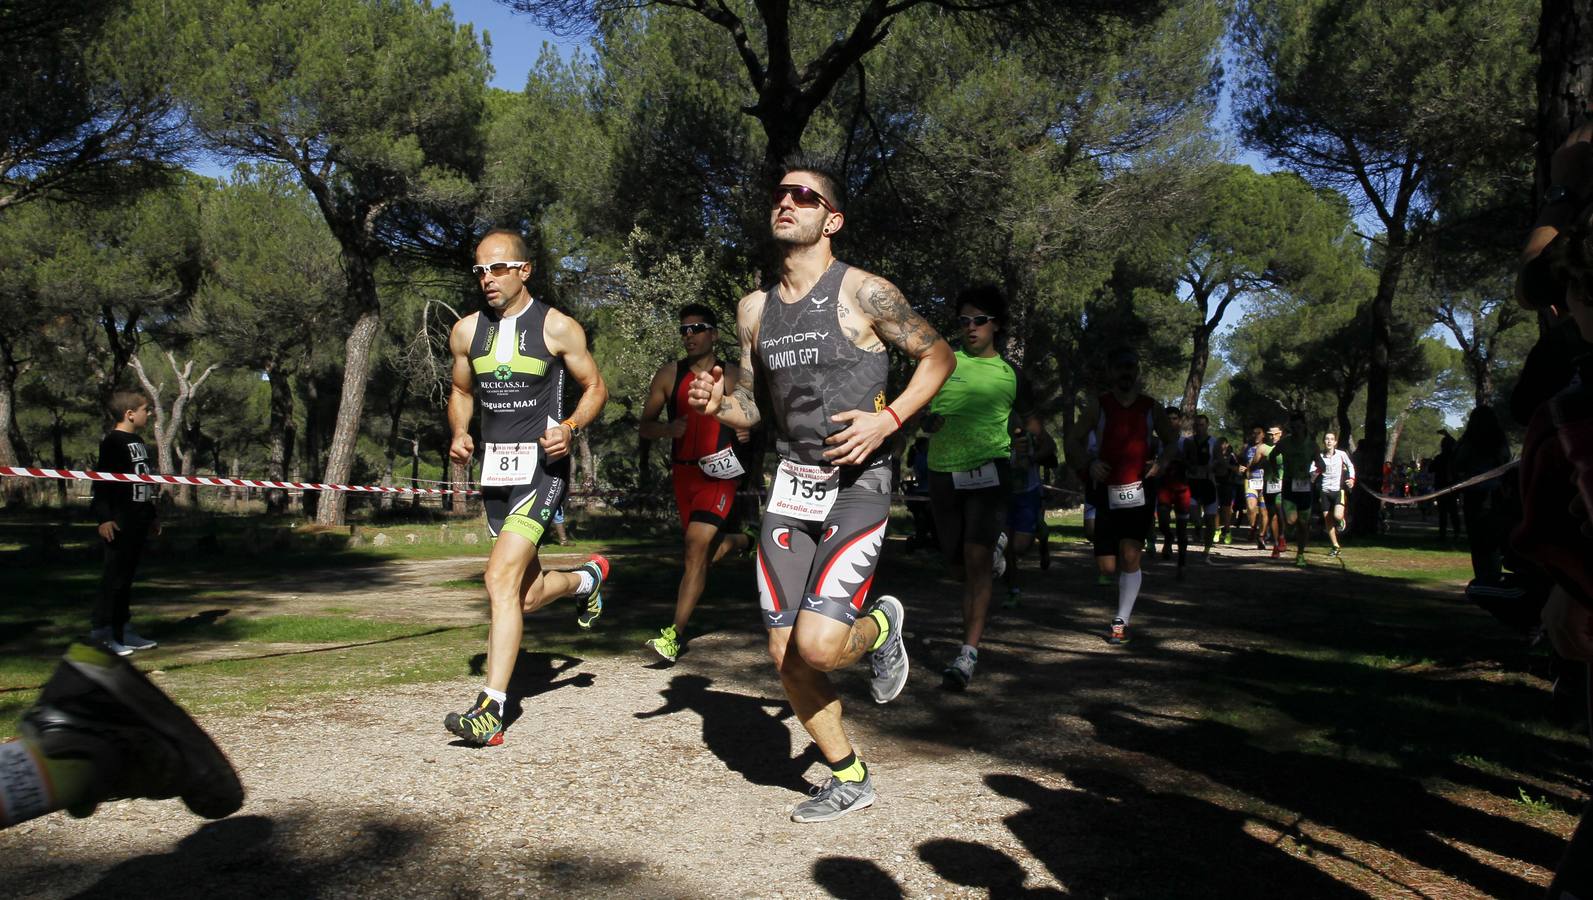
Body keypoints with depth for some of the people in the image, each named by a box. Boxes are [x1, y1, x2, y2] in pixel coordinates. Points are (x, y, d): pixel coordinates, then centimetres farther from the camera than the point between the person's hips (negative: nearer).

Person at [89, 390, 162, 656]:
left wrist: (153, 515, 28)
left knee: (126, 576, 13)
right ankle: (101, 632, 0)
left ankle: (122, 630, 19)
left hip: (137, 522, 9)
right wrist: (104, 517, -21)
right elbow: (101, 481, -16)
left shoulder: (138, 442, 18)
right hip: (119, 523, -9)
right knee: (114, 576, -6)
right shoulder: (112, 442, -11)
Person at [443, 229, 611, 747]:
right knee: (527, 595, 14)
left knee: (501, 576, -21)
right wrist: (459, 434, 1)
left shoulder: (557, 328, -5)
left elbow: (595, 388, 4)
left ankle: (491, 710, -17)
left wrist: (571, 428, -15)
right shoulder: (466, 331, 8)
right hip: (493, 470, 6)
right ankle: (588, 578, 47)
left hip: (541, 467, -6)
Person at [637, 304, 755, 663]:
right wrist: (669, 429, -17)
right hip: (683, 472, 3)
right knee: (706, 551, 15)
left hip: (721, 473, -3)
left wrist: (748, 431, -9)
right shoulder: (669, 375, 4)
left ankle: (675, 634, -13)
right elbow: (645, 426, 5)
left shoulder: (734, 377, 2)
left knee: (696, 548, -16)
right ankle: (741, 541, 50)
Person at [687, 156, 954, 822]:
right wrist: (716, 403, -6)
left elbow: (937, 354, 1)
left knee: (818, 644, -19)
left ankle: (880, 626, 18)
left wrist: (888, 418, -13)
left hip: (857, 485, -5)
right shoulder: (755, 308, 10)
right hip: (790, 486, 6)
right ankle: (848, 778, 25)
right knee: (786, 656, 4)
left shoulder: (862, 293, -6)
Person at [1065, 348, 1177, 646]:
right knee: (1108, 565, 1)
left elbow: (1171, 440, 18)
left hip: (1138, 490, 0)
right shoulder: (1098, 406, 1)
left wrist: (1162, 462, -2)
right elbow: (1073, 440, 5)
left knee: (1130, 556, -11)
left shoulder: (1150, 408, 6)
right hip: (1106, 490, 0)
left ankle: (1121, 622, -4)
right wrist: (1089, 462, -12)